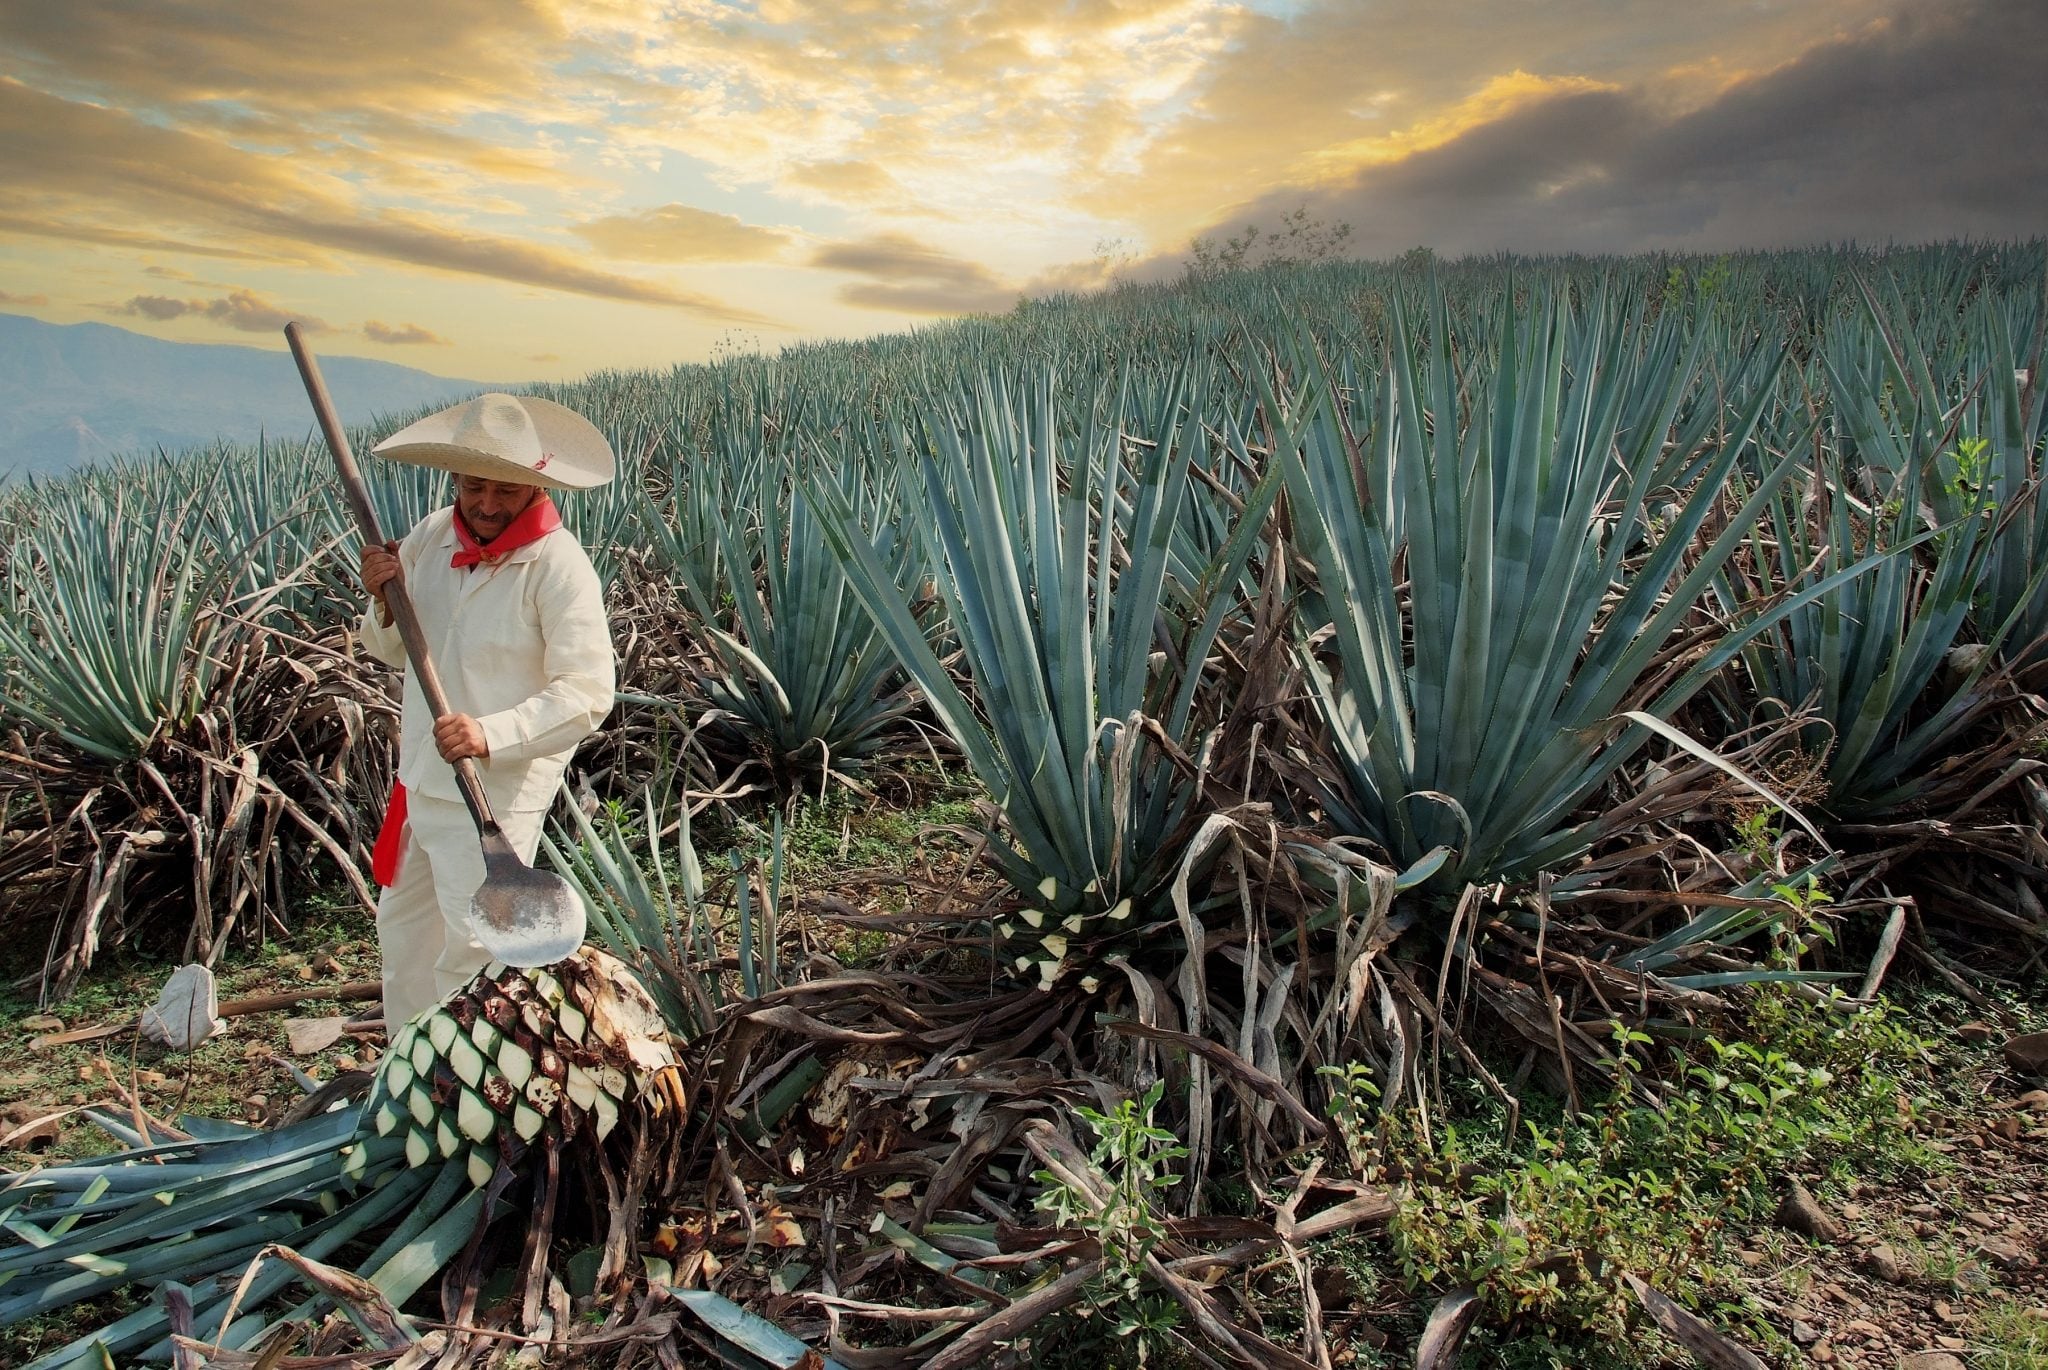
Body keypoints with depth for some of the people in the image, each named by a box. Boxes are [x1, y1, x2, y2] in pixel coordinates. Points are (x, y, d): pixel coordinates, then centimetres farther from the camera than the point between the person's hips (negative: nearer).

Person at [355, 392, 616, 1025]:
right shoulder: (431, 535, 1)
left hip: (498, 794, -8)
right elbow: (389, 650, 12)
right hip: (419, 780, 8)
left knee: (471, 951, 0)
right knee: (403, 929, 24)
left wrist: (491, 734, -33)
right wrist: (385, 602, -9)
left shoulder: (557, 564, -19)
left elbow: (587, 694, -23)